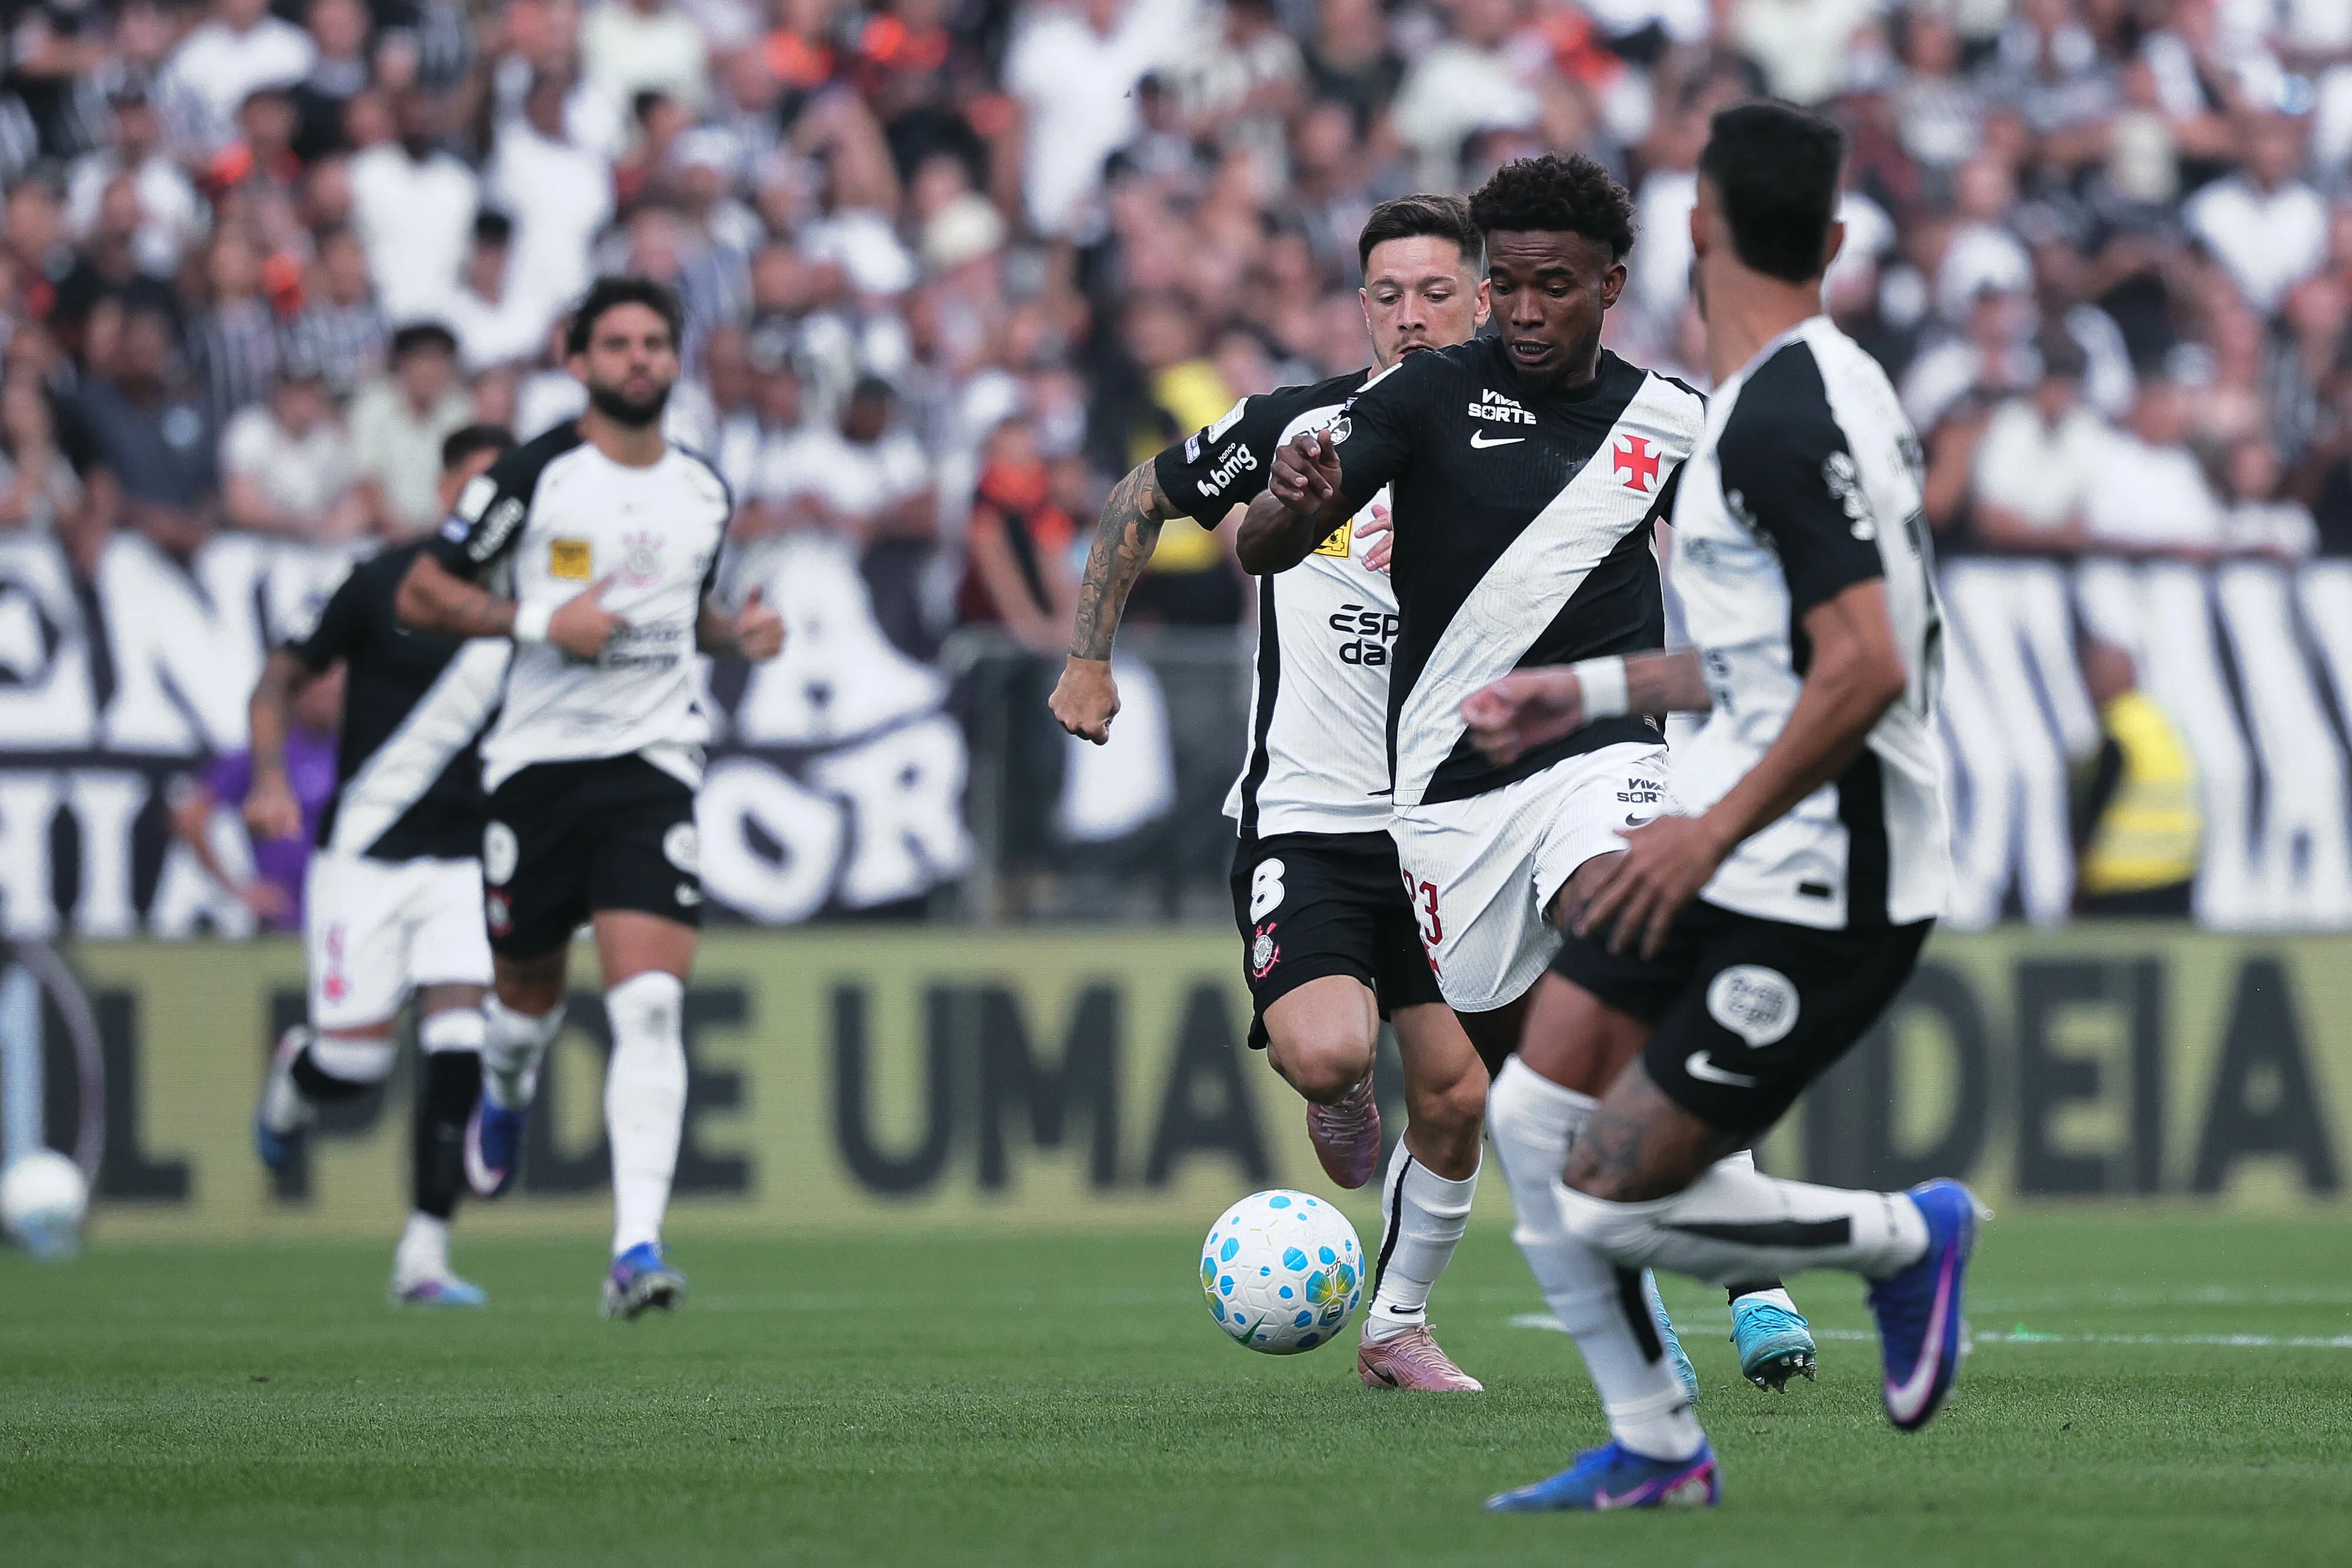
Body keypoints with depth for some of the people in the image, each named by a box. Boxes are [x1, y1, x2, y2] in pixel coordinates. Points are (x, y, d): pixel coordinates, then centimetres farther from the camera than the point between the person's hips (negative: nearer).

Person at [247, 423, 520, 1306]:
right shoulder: (385, 584, -6)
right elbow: (285, 680, 3)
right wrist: (270, 779, -11)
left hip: (465, 860, 2)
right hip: (364, 856, -2)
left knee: (460, 1049, -13)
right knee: (355, 1061, -5)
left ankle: (424, 1256, -7)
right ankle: (291, 1078, 34)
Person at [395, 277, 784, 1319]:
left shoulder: (705, 493, 11)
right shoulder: (533, 477, -4)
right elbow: (420, 596, -2)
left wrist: (737, 635, 7)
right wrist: (538, 621, -14)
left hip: (654, 766, 1)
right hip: (539, 758, -1)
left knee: (651, 1004, -15)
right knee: (530, 991, 12)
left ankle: (636, 1249, -20)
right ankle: (505, 1097, 52)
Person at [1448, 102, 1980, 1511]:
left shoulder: (1780, 419, -20)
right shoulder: (1813, 383, 12)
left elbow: (1865, 669, -28)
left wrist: (1716, 829, -24)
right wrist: (1598, 690, 24)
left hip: (1821, 891, -10)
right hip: (1742, 846, 10)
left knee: (1613, 1200, -9)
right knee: (1534, 1116, 8)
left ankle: (1908, 1235, 10)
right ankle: (1655, 1450, 17)